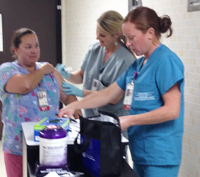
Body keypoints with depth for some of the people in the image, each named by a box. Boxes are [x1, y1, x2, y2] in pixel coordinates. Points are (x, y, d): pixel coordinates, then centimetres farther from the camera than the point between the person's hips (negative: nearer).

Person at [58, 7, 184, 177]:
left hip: (159, 156, -8)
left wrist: (129, 120, -19)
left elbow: (172, 110, -20)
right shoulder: (137, 65, 11)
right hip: (140, 152, 8)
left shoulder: (166, 61, -14)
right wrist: (75, 105, 8)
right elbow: (108, 94, 16)